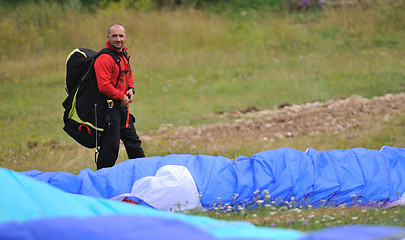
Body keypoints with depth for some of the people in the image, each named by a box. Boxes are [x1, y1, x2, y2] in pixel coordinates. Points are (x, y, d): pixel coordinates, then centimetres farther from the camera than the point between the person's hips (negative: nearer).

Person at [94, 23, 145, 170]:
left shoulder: (124, 56, 12)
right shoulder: (104, 59, -19)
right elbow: (104, 86, -26)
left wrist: (131, 89, 9)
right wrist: (122, 97, -16)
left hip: (122, 106, 9)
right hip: (109, 107, -9)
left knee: (133, 141, 18)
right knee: (110, 145, -6)